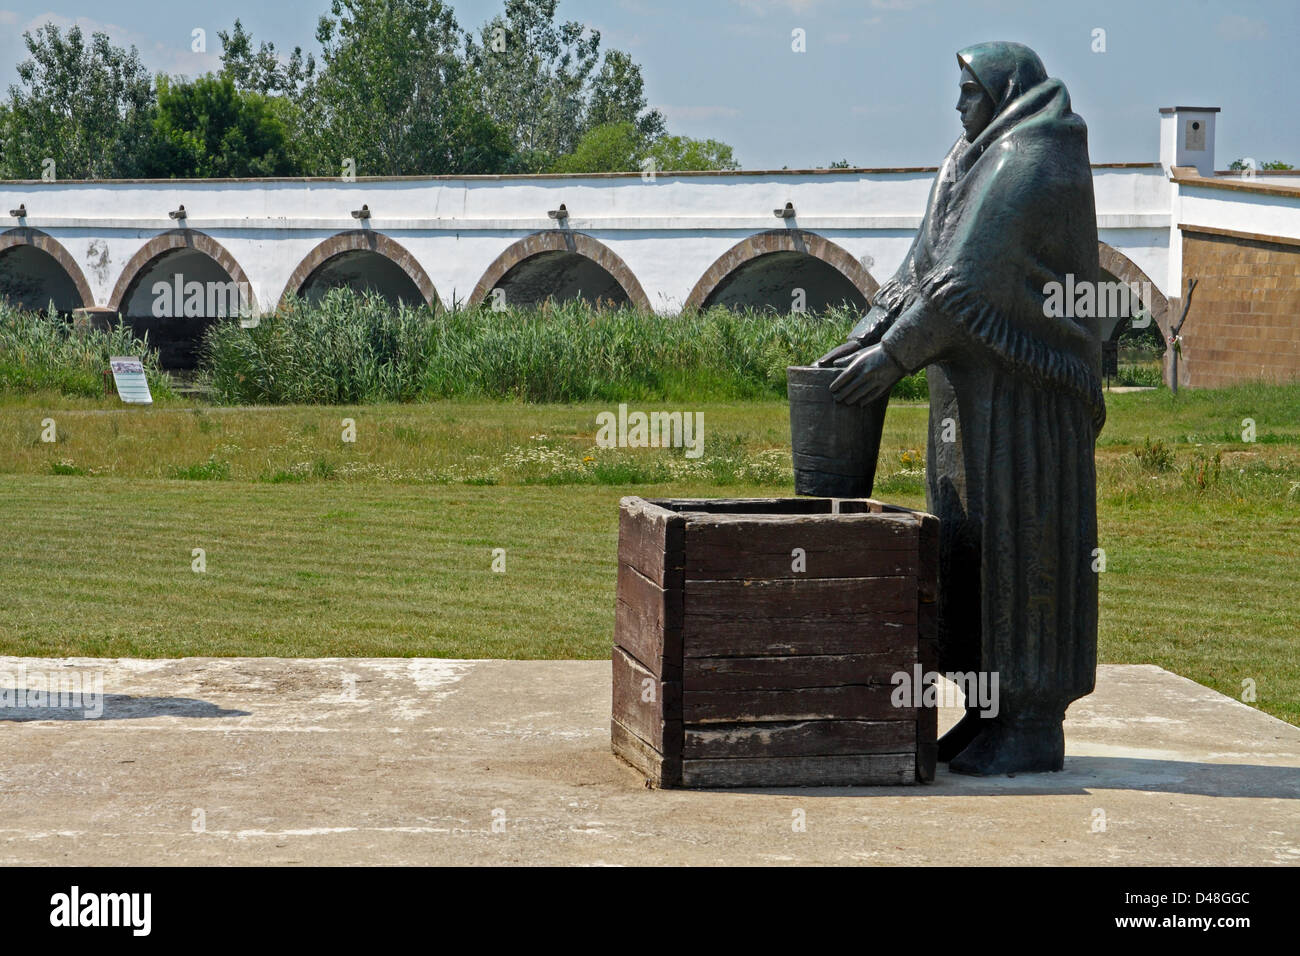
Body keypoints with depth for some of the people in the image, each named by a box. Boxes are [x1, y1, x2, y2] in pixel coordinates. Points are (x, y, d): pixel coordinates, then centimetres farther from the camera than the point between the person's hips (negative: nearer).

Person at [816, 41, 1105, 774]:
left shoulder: (1028, 169, -14)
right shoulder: (983, 163, 17)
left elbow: (969, 280, -20)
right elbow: (927, 266, 15)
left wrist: (894, 355, -18)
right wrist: (865, 336, 5)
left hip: (1023, 390, -10)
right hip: (980, 389, 10)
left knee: (1020, 541, -6)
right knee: (973, 545, 10)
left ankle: (1036, 730, 0)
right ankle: (994, 715, 17)